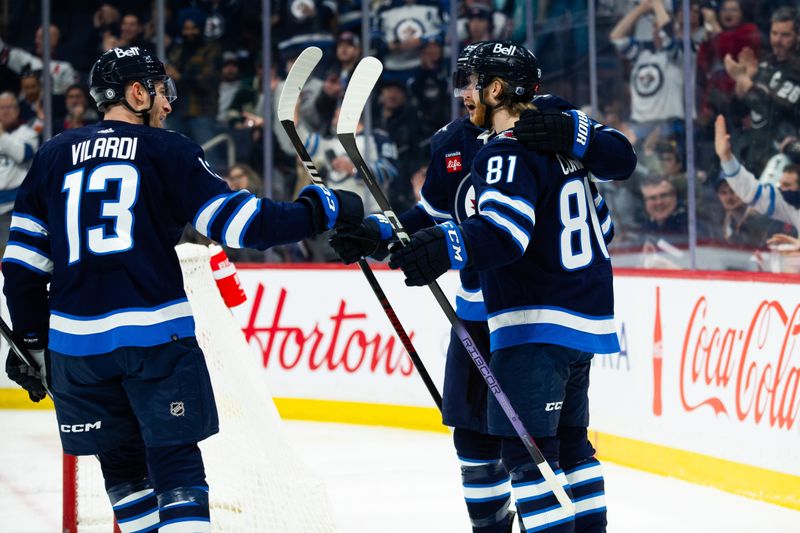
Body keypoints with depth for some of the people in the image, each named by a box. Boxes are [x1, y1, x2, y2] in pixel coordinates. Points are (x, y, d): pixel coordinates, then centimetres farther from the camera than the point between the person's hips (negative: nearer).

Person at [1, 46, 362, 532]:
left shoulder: (53, 157, 12)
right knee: (176, 460, 0)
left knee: (123, 463, 15)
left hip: (76, 341, 4)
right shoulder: (166, 150, 1)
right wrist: (323, 209, 3)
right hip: (157, 336, -3)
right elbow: (237, 220, -6)